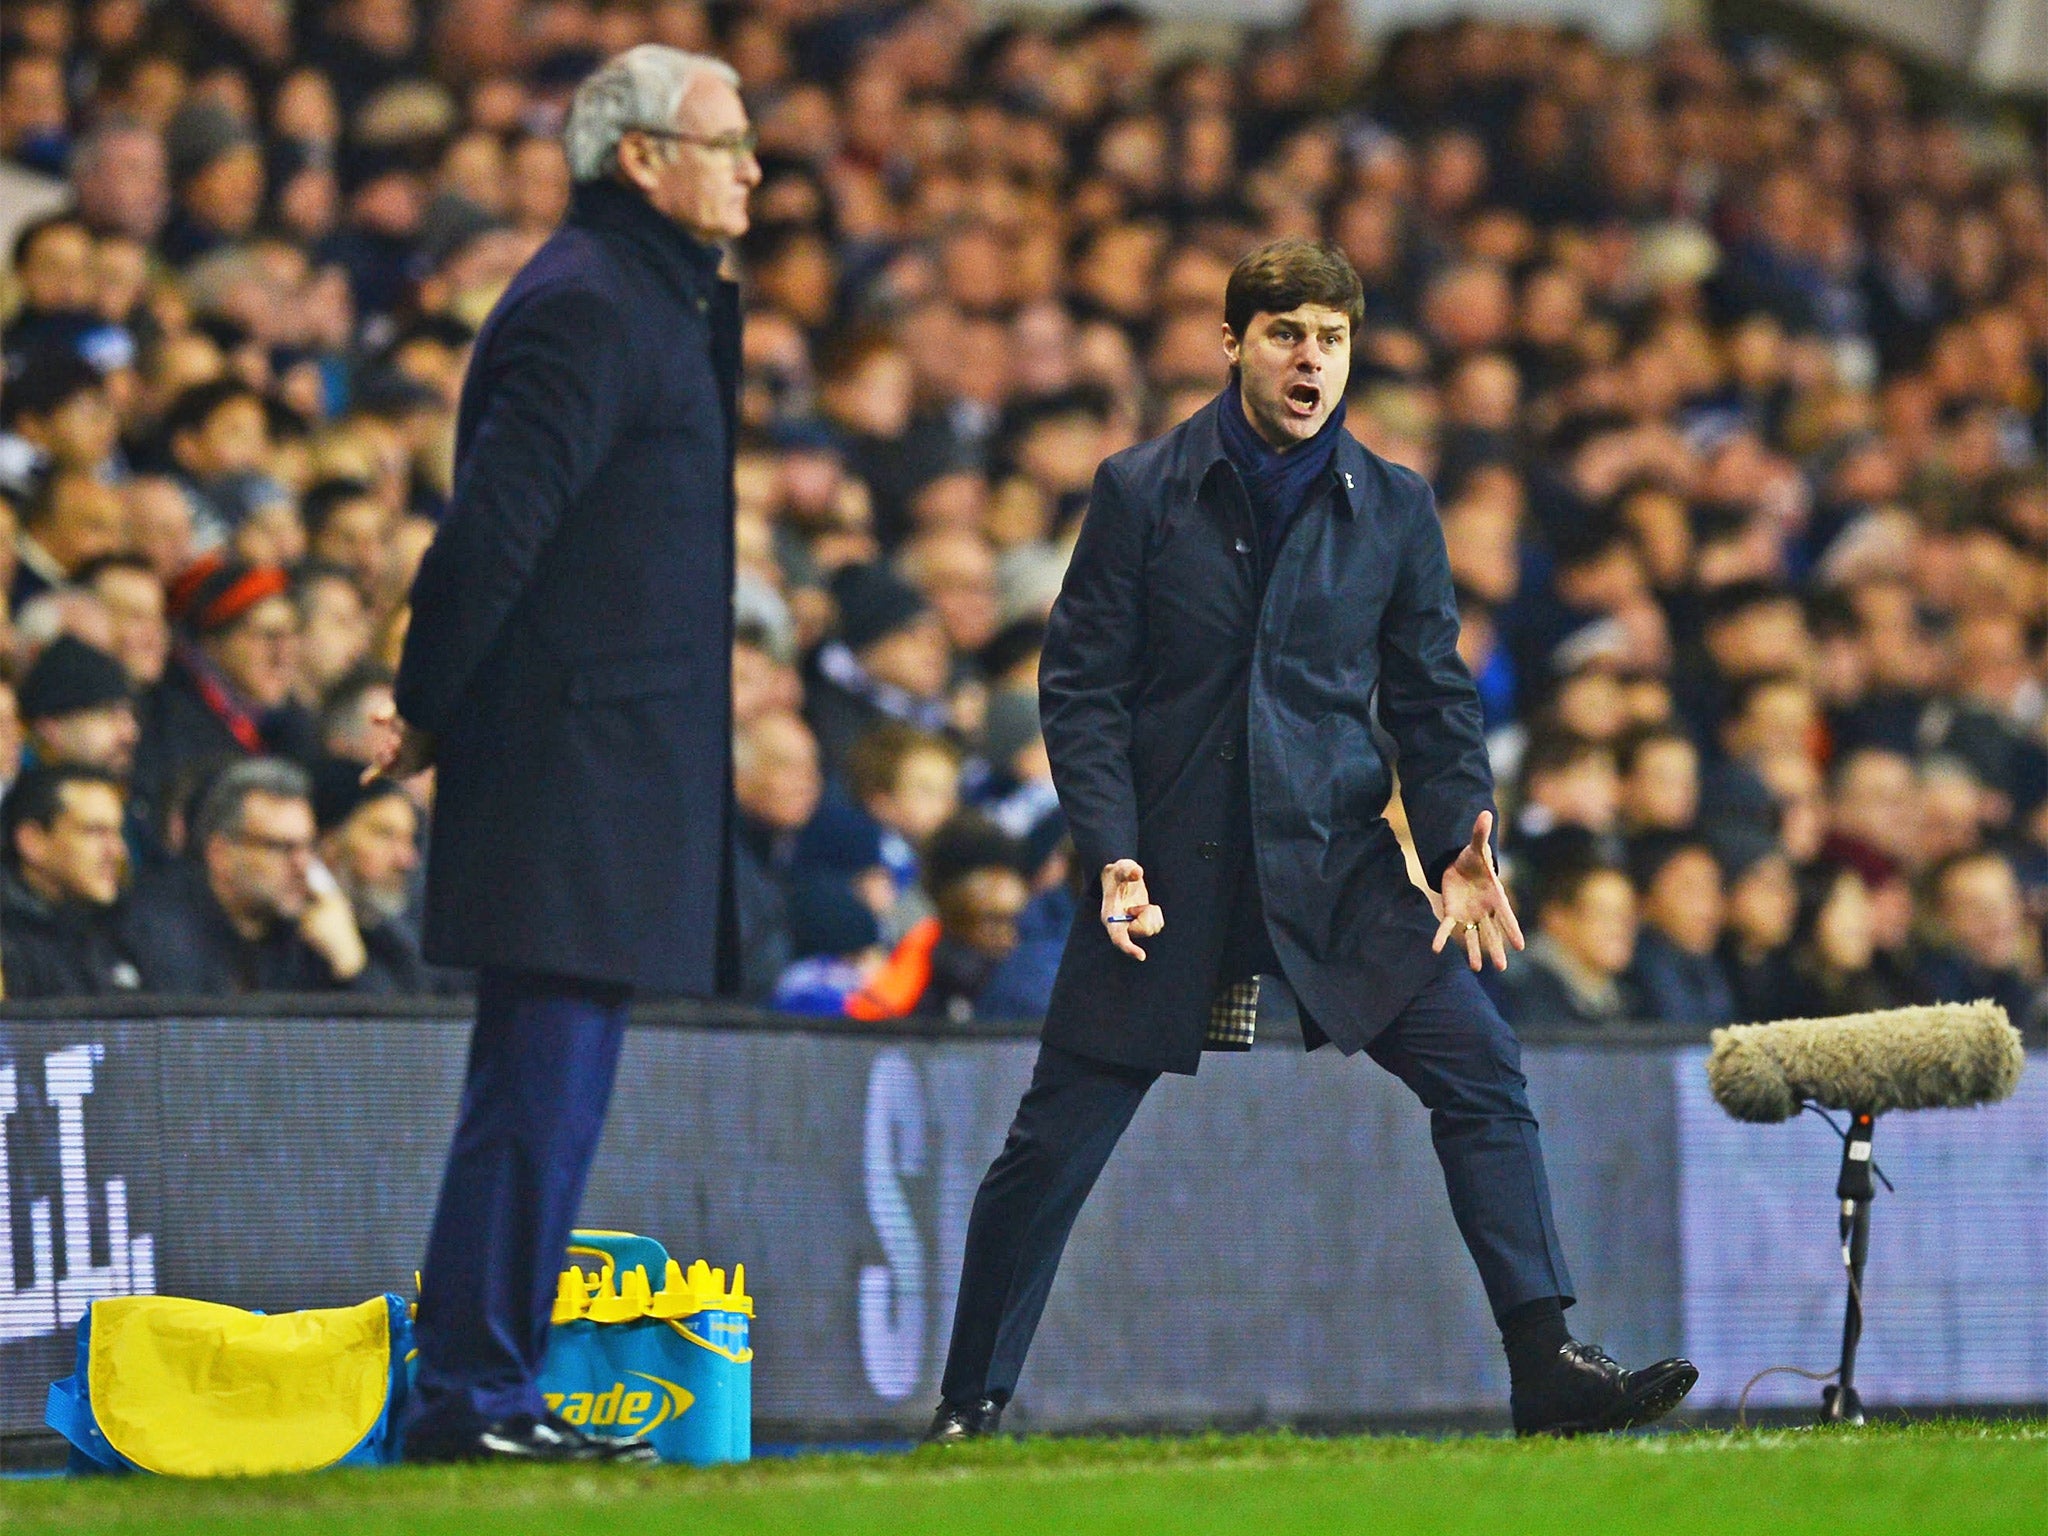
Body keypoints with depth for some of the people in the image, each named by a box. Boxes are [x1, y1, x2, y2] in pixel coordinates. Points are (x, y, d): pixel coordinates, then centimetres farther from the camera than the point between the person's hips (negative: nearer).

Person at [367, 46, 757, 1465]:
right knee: (541, 1094, -9)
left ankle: (487, 1390, 15)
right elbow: (495, 521, -18)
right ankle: (469, 1394, -8)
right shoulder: (586, 308, -14)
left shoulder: (658, 301, 20)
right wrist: (431, 712, -10)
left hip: (620, 764, 10)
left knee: (552, 1099, 11)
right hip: (578, 760, -10)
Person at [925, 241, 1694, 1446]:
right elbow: (1081, 686, -2)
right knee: (1058, 1139, 0)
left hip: (1337, 861, 2)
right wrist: (1113, 851, -14)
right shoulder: (1141, 490, -2)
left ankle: (1546, 1362, -12)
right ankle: (970, 1404, 14)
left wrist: (1459, 838, -8)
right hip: (1172, 866, -2)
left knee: (1481, 1070, -13)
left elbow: (1434, 696, 8)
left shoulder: (1393, 507, 5)